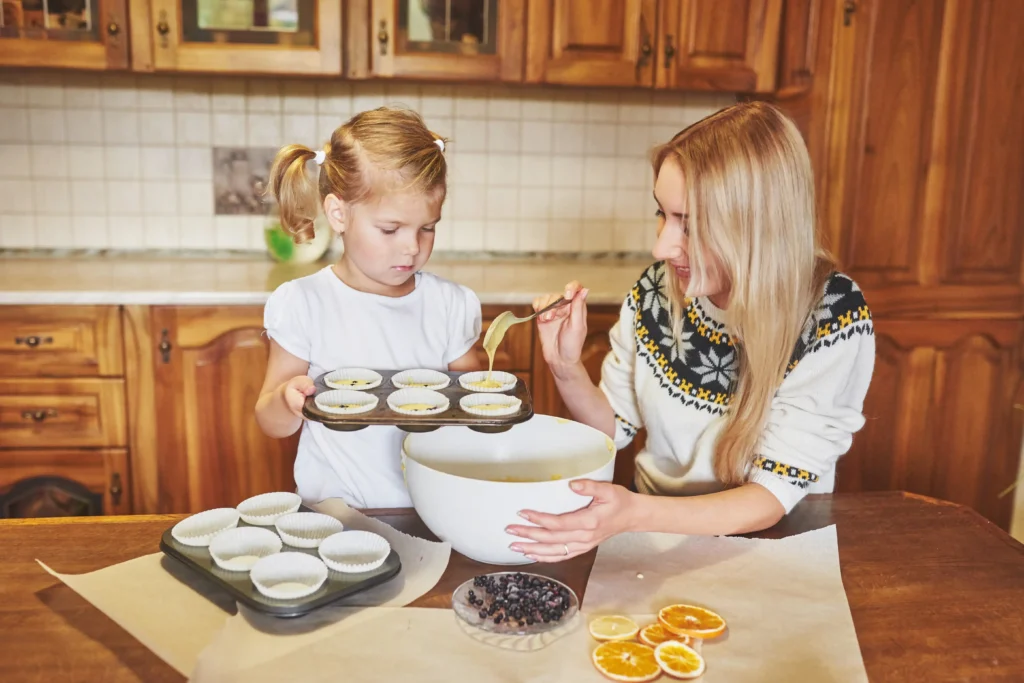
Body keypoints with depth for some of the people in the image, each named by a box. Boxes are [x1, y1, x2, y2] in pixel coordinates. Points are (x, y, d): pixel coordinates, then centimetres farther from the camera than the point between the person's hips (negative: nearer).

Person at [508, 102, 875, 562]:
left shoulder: (832, 321, -19)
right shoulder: (656, 292, -7)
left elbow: (773, 496, -19)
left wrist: (636, 513, -35)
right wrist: (565, 368, -14)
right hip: (654, 533, 4)